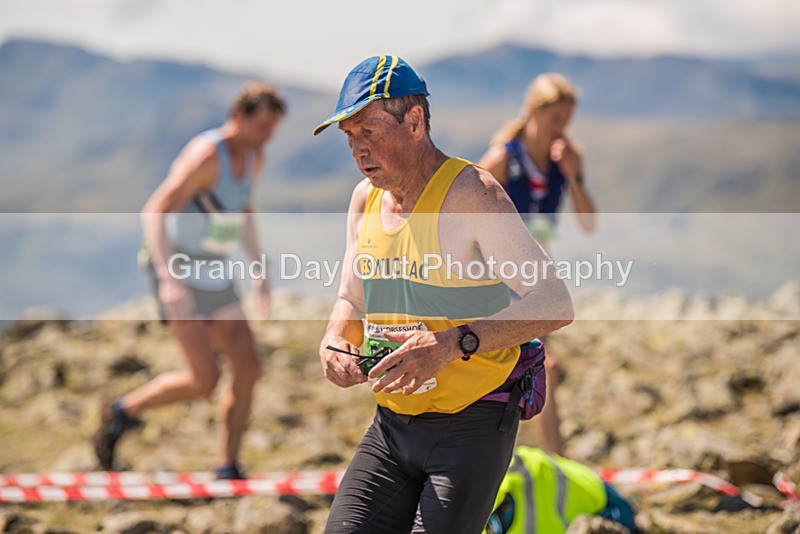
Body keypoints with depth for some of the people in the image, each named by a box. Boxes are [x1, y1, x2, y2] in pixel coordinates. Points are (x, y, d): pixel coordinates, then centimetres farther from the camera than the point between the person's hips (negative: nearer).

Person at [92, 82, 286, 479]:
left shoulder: (254, 157, 4)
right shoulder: (205, 156, -24)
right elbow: (154, 214, -29)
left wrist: (259, 269, 22)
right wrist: (170, 279, -38)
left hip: (214, 275, 8)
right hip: (178, 272, -8)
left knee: (248, 368, -2)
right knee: (204, 379, -14)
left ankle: (227, 470, 7)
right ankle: (123, 413, 9)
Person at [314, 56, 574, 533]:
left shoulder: (473, 194, -14)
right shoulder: (366, 199, 8)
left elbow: (556, 304, -20)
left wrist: (455, 343, -31)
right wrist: (335, 347, -1)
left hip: (474, 425, -6)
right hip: (392, 425, 6)